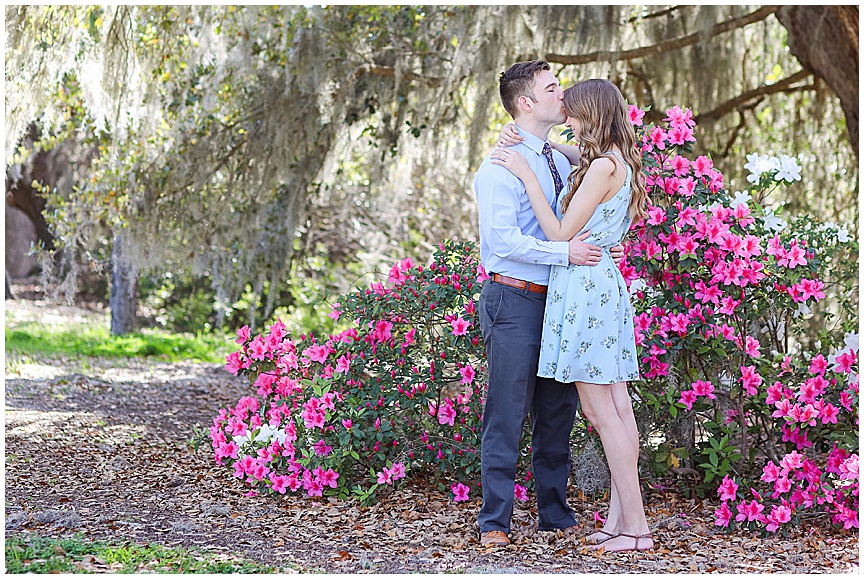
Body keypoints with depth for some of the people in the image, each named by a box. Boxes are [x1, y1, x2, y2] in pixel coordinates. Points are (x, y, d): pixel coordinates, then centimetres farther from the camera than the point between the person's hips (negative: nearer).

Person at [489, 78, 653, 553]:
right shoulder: (618, 162, 12)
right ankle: (620, 516, 12)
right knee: (617, 407, 8)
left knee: (600, 411, -6)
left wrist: (527, 175, -12)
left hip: (585, 286, -10)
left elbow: (560, 233, -15)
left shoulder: (604, 166, -16)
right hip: (605, 284, 10)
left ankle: (635, 526, -4)